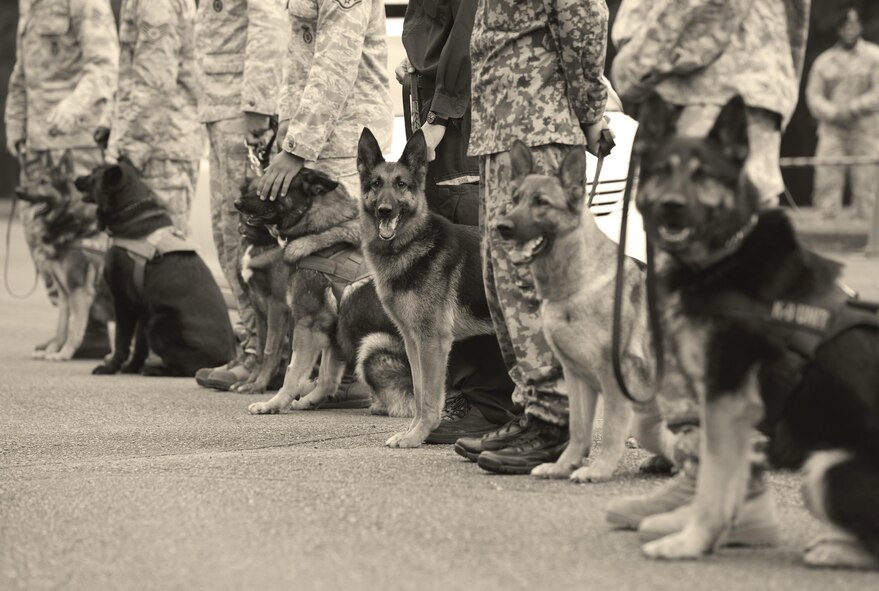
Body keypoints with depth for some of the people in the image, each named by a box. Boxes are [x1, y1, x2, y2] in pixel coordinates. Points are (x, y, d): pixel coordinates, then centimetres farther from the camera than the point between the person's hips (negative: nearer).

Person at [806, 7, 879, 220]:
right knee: (826, 180, -8)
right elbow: (813, 96, 6)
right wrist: (834, 113, -12)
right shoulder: (824, 61, 13)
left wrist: (852, 109, -13)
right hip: (832, 130, 2)